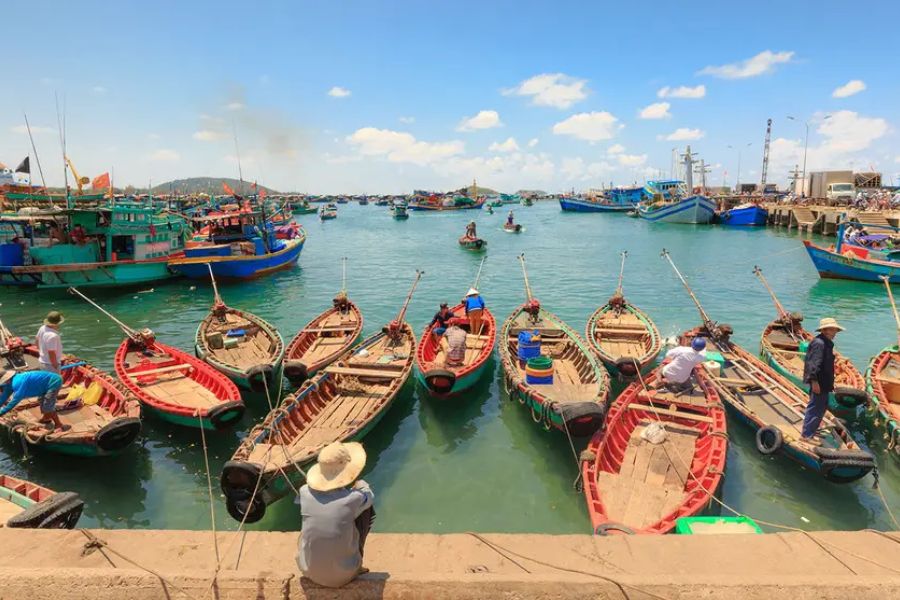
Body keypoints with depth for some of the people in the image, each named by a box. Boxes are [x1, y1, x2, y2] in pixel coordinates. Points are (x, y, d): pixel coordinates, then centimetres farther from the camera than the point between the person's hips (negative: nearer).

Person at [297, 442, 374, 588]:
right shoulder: (354, 499, -23)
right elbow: (369, 495, 3)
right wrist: (355, 482, 21)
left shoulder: (305, 493, -16)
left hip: (309, 571, 3)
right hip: (343, 574, -3)